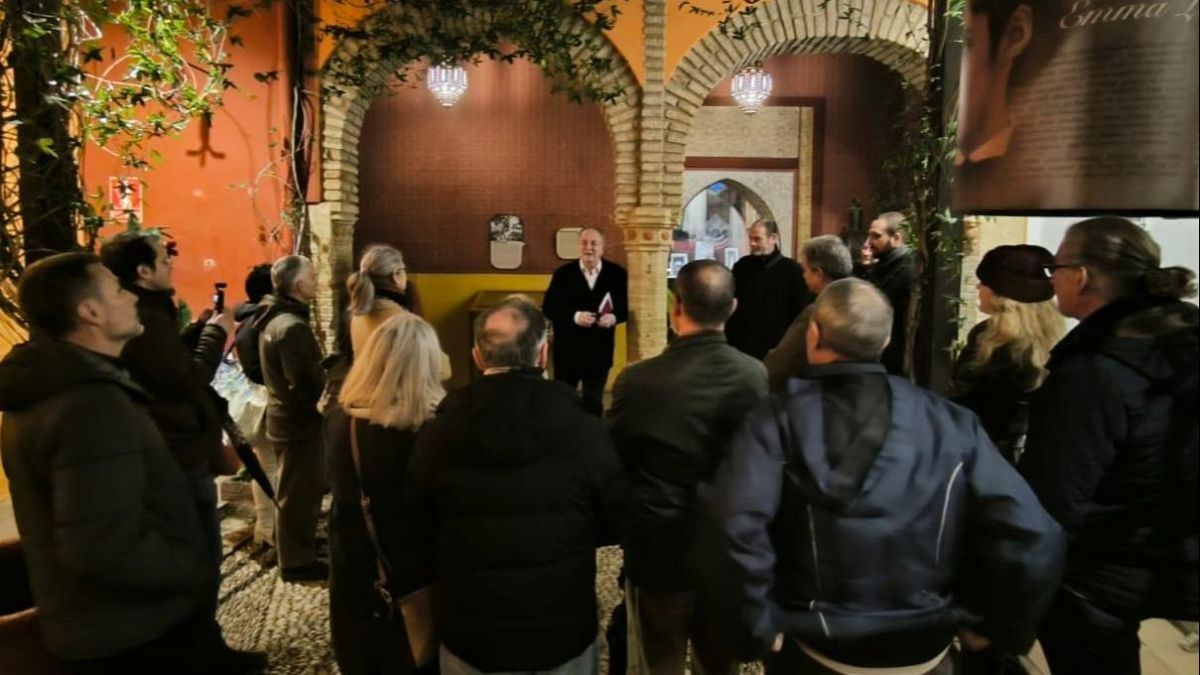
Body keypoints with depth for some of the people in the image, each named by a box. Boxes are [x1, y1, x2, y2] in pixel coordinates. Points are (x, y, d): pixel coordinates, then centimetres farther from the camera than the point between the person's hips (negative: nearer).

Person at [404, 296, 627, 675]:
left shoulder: (437, 434, -12)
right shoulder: (584, 430, -17)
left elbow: (419, 539, -2)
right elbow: (616, 526, -5)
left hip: (471, 637, 1)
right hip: (563, 633, -1)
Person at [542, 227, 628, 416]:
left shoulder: (617, 273, 0)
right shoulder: (563, 273, -2)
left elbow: (626, 307, 3)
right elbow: (548, 308, -5)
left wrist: (614, 317, -19)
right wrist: (574, 316, -20)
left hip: (599, 351, 1)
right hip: (568, 349, 0)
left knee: (594, 402, 11)